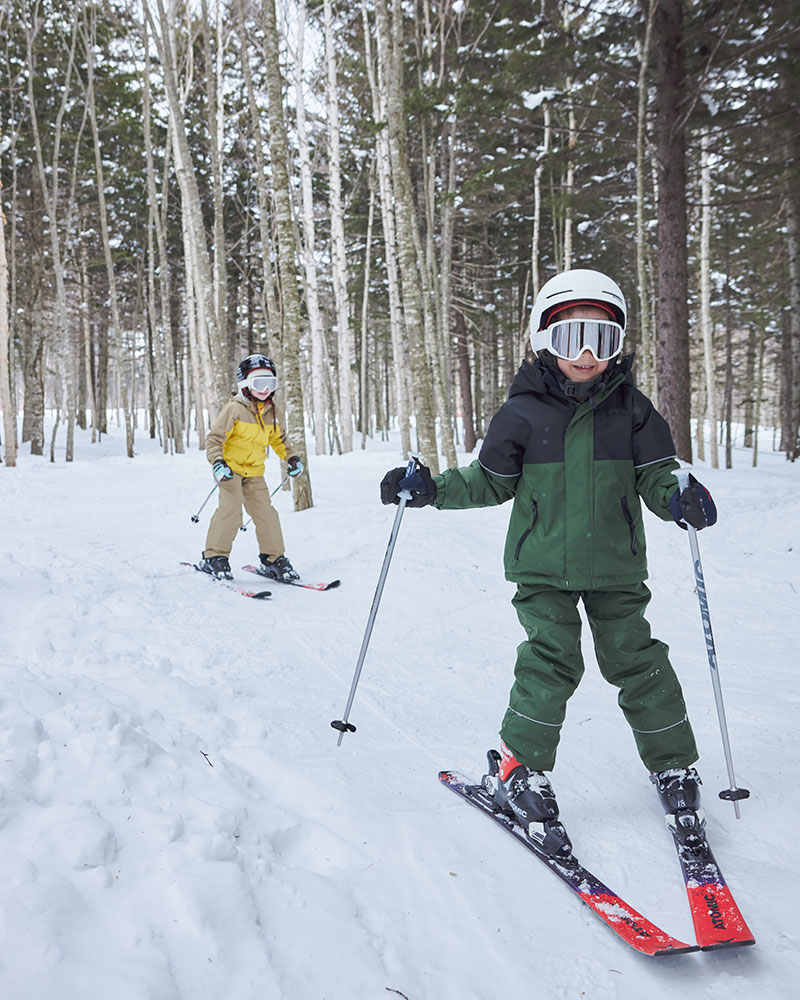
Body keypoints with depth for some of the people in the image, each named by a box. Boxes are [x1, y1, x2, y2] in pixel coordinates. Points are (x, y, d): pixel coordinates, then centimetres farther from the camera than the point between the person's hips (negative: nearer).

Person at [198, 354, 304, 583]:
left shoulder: (271, 412, 8)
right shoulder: (234, 409, -12)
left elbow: (277, 438, 24)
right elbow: (214, 438, -11)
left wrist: (290, 458, 12)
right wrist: (218, 463, -25)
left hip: (254, 473, 6)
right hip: (230, 469, -5)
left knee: (266, 512, 0)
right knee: (230, 509, -18)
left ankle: (273, 559, 12)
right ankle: (214, 557, -6)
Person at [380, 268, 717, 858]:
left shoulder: (632, 409, 0)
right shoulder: (523, 412, -4)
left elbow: (655, 475, -2)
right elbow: (490, 481, 4)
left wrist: (679, 495, -24)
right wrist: (433, 488, -9)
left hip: (615, 567, 2)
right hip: (544, 567, -1)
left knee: (637, 661, 7)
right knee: (552, 661, -9)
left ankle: (674, 768, 25)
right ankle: (518, 772, 7)